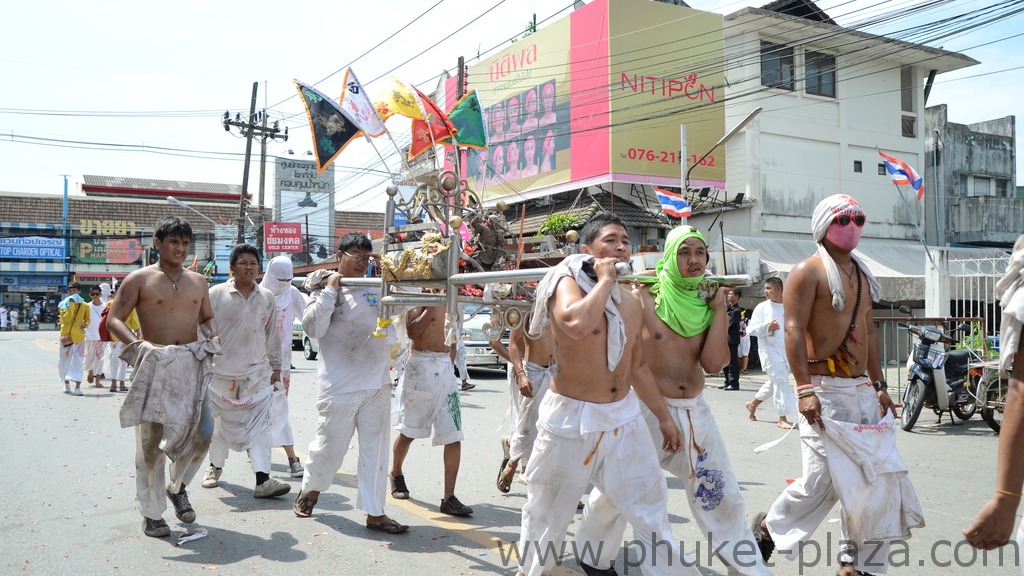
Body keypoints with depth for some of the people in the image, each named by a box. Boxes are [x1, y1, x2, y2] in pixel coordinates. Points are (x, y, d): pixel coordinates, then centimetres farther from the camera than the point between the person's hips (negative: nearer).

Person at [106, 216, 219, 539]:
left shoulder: (198, 282, 12)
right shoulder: (140, 279, -1)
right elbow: (114, 319, -3)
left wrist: (212, 336, 2)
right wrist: (140, 345, -18)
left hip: (192, 366, 4)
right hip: (155, 367, -4)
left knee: (202, 432, -3)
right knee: (151, 443, 2)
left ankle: (177, 487, 25)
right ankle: (152, 514, 17)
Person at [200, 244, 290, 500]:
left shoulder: (267, 298, 5)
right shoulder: (216, 294, -4)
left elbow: (273, 335, 13)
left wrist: (275, 367, 13)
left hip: (257, 374, 1)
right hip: (221, 373, -1)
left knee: (259, 425, -8)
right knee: (219, 425, 13)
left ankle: (263, 480, -12)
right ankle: (215, 466, 37)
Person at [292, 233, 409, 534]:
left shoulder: (377, 289, 9)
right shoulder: (325, 290, -2)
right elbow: (312, 328, -14)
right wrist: (330, 291, -15)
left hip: (377, 385, 4)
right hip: (339, 387, -4)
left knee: (375, 448, 6)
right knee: (329, 446, 7)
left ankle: (374, 512, 14)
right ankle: (309, 489, 36)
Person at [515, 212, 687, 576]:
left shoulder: (631, 303, 8)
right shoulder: (567, 285, -13)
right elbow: (578, 325, -37)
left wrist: (664, 416, 19)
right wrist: (604, 280, -22)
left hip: (624, 418, 6)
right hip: (572, 418, -5)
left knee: (651, 507, 11)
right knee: (547, 512, 12)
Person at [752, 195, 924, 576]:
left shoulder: (861, 275, 17)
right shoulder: (808, 272, -8)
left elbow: (868, 333, 21)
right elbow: (794, 331, -16)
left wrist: (878, 384, 15)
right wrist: (804, 389, -24)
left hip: (862, 390, 8)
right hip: (825, 391, -8)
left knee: (875, 478, 6)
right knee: (824, 480, -9)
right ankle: (768, 528, 16)